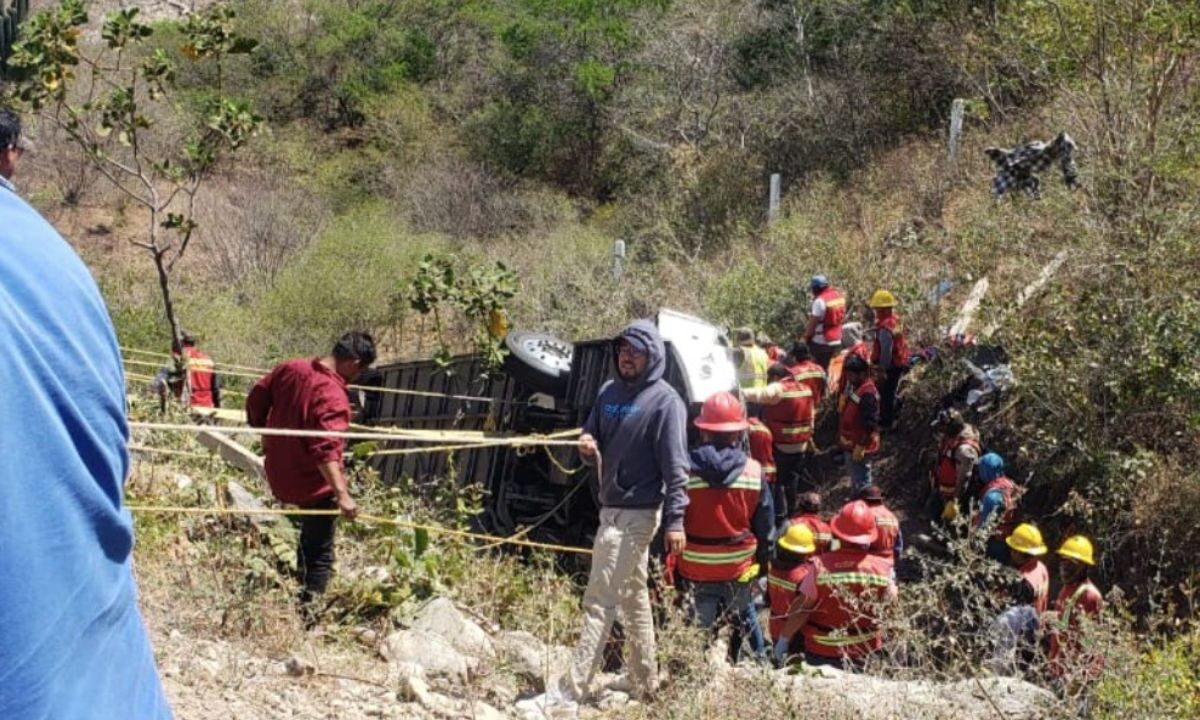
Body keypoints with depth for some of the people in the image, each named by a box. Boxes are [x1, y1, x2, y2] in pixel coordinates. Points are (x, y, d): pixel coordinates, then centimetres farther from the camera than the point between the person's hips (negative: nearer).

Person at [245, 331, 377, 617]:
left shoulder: (289, 368, -6)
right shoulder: (333, 397, -28)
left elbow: (256, 397, 7)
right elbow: (326, 449, -38)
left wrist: (259, 424, 26)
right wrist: (342, 494, -45)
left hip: (278, 475, 8)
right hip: (315, 486, -8)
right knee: (319, 556, 5)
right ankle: (306, 611, 4)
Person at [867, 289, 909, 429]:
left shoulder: (885, 327, -29)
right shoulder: (895, 319, 1)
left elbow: (886, 351, -28)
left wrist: (882, 370, -19)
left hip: (890, 366, -9)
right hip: (899, 363, 9)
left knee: (886, 395, 5)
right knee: (891, 393, 23)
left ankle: (886, 423, 18)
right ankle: (889, 419, 38)